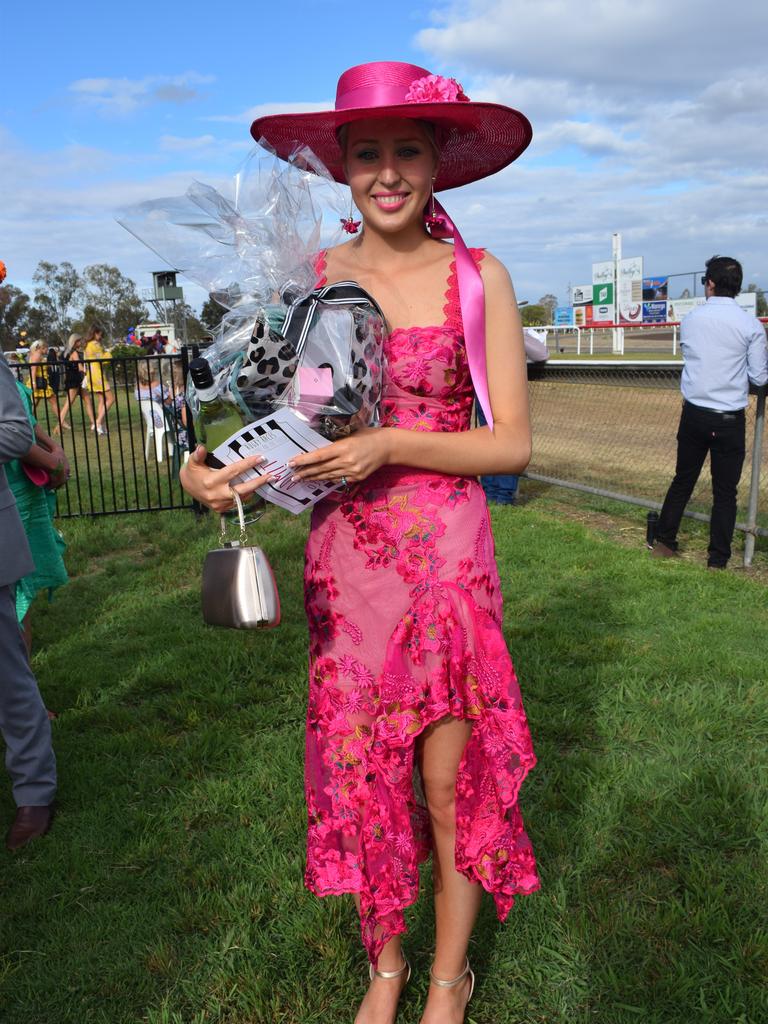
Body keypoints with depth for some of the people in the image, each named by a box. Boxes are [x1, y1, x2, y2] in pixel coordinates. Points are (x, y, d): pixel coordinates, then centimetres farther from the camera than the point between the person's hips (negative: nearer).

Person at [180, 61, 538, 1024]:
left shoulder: (478, 278, -3)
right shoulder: (308, 278, 3)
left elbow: (513, 443, -5)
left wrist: (393, 444, -19)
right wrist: (208, 469, -13)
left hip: (446, 557, -2)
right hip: (341, 559, 2)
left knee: (449, 784, 7)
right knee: (356, 776, 12)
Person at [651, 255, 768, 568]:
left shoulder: (690, 320, 0)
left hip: (694, 413, 3)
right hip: (729, 419, -2)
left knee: (683, 480, 16)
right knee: (725, 491, 7)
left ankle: (663, 541, 23)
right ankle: (717, 559, 12)